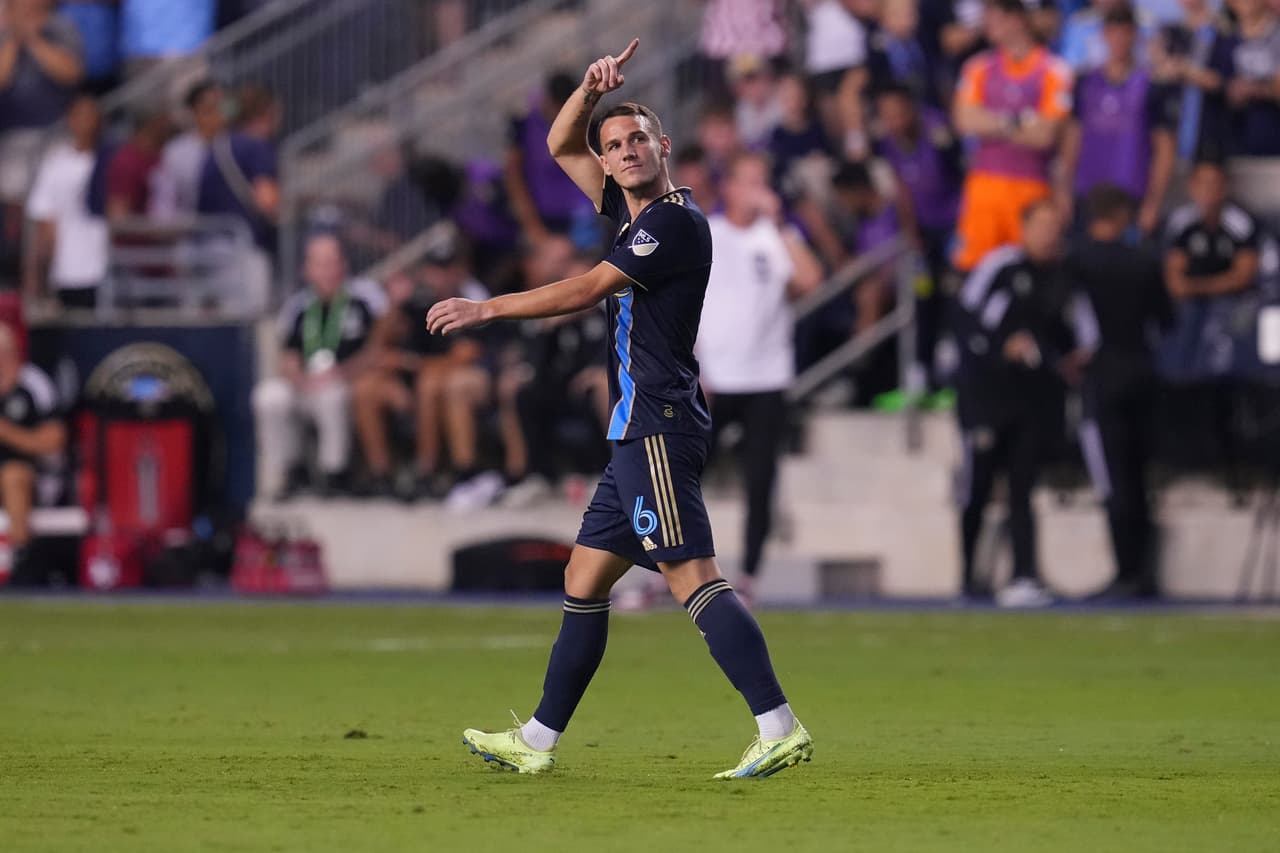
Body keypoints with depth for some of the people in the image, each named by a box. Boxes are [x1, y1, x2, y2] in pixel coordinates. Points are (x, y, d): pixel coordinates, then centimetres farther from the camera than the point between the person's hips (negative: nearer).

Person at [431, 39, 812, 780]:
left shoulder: (675, 221, -10)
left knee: (692, 575, -18)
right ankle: (539, 741, 18)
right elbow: (562, 145, 26)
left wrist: (485, 309, -7)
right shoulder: (633, 212, 17)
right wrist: (592, 89, 6)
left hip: (660, 425, -10)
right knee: (584, 581, 12)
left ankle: (779, 727, -26)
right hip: (639, 431, 10)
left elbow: (585, 292, -13)